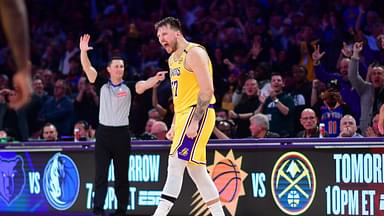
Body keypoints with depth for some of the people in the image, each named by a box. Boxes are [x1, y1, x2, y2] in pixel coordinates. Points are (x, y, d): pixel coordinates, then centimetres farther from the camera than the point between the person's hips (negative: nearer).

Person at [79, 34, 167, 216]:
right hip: (103, 133, 0)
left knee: (122, 177, 5)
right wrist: (83, 51, -24)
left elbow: (143, 85, -16)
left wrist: (156, 78, -38)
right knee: (100, 175, -2)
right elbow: (88, 68, -7)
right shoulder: (102, 84, 5)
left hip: (122, 134, 0)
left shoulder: (128, 87, 3)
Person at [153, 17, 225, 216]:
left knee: (175, 164, -16)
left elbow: (207, 90, -18)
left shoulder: (194, 53, -10)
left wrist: (194, 121, -24)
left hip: (198, 114, -10)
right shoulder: (173, 59, 18)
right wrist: (174, 126, 19)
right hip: (184, 116, 10)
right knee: (196, 171, 10)